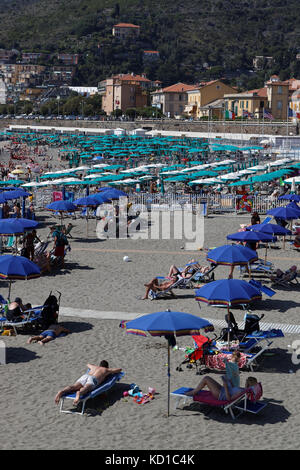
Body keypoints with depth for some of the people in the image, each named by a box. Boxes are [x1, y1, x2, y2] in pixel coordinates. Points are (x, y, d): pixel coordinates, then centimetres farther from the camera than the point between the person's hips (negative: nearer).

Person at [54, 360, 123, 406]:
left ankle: (61, 392, -52)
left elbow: (88, 364, 68)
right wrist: (110, 370, 59)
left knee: (73, 387, -23)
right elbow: (119, 370, 42)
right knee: (85, 389, -34)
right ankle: (79, 393, -69)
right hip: (93, 379, -3)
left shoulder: (94, 367, 43)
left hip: (84, 376, 4)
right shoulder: (106, 370, 33)